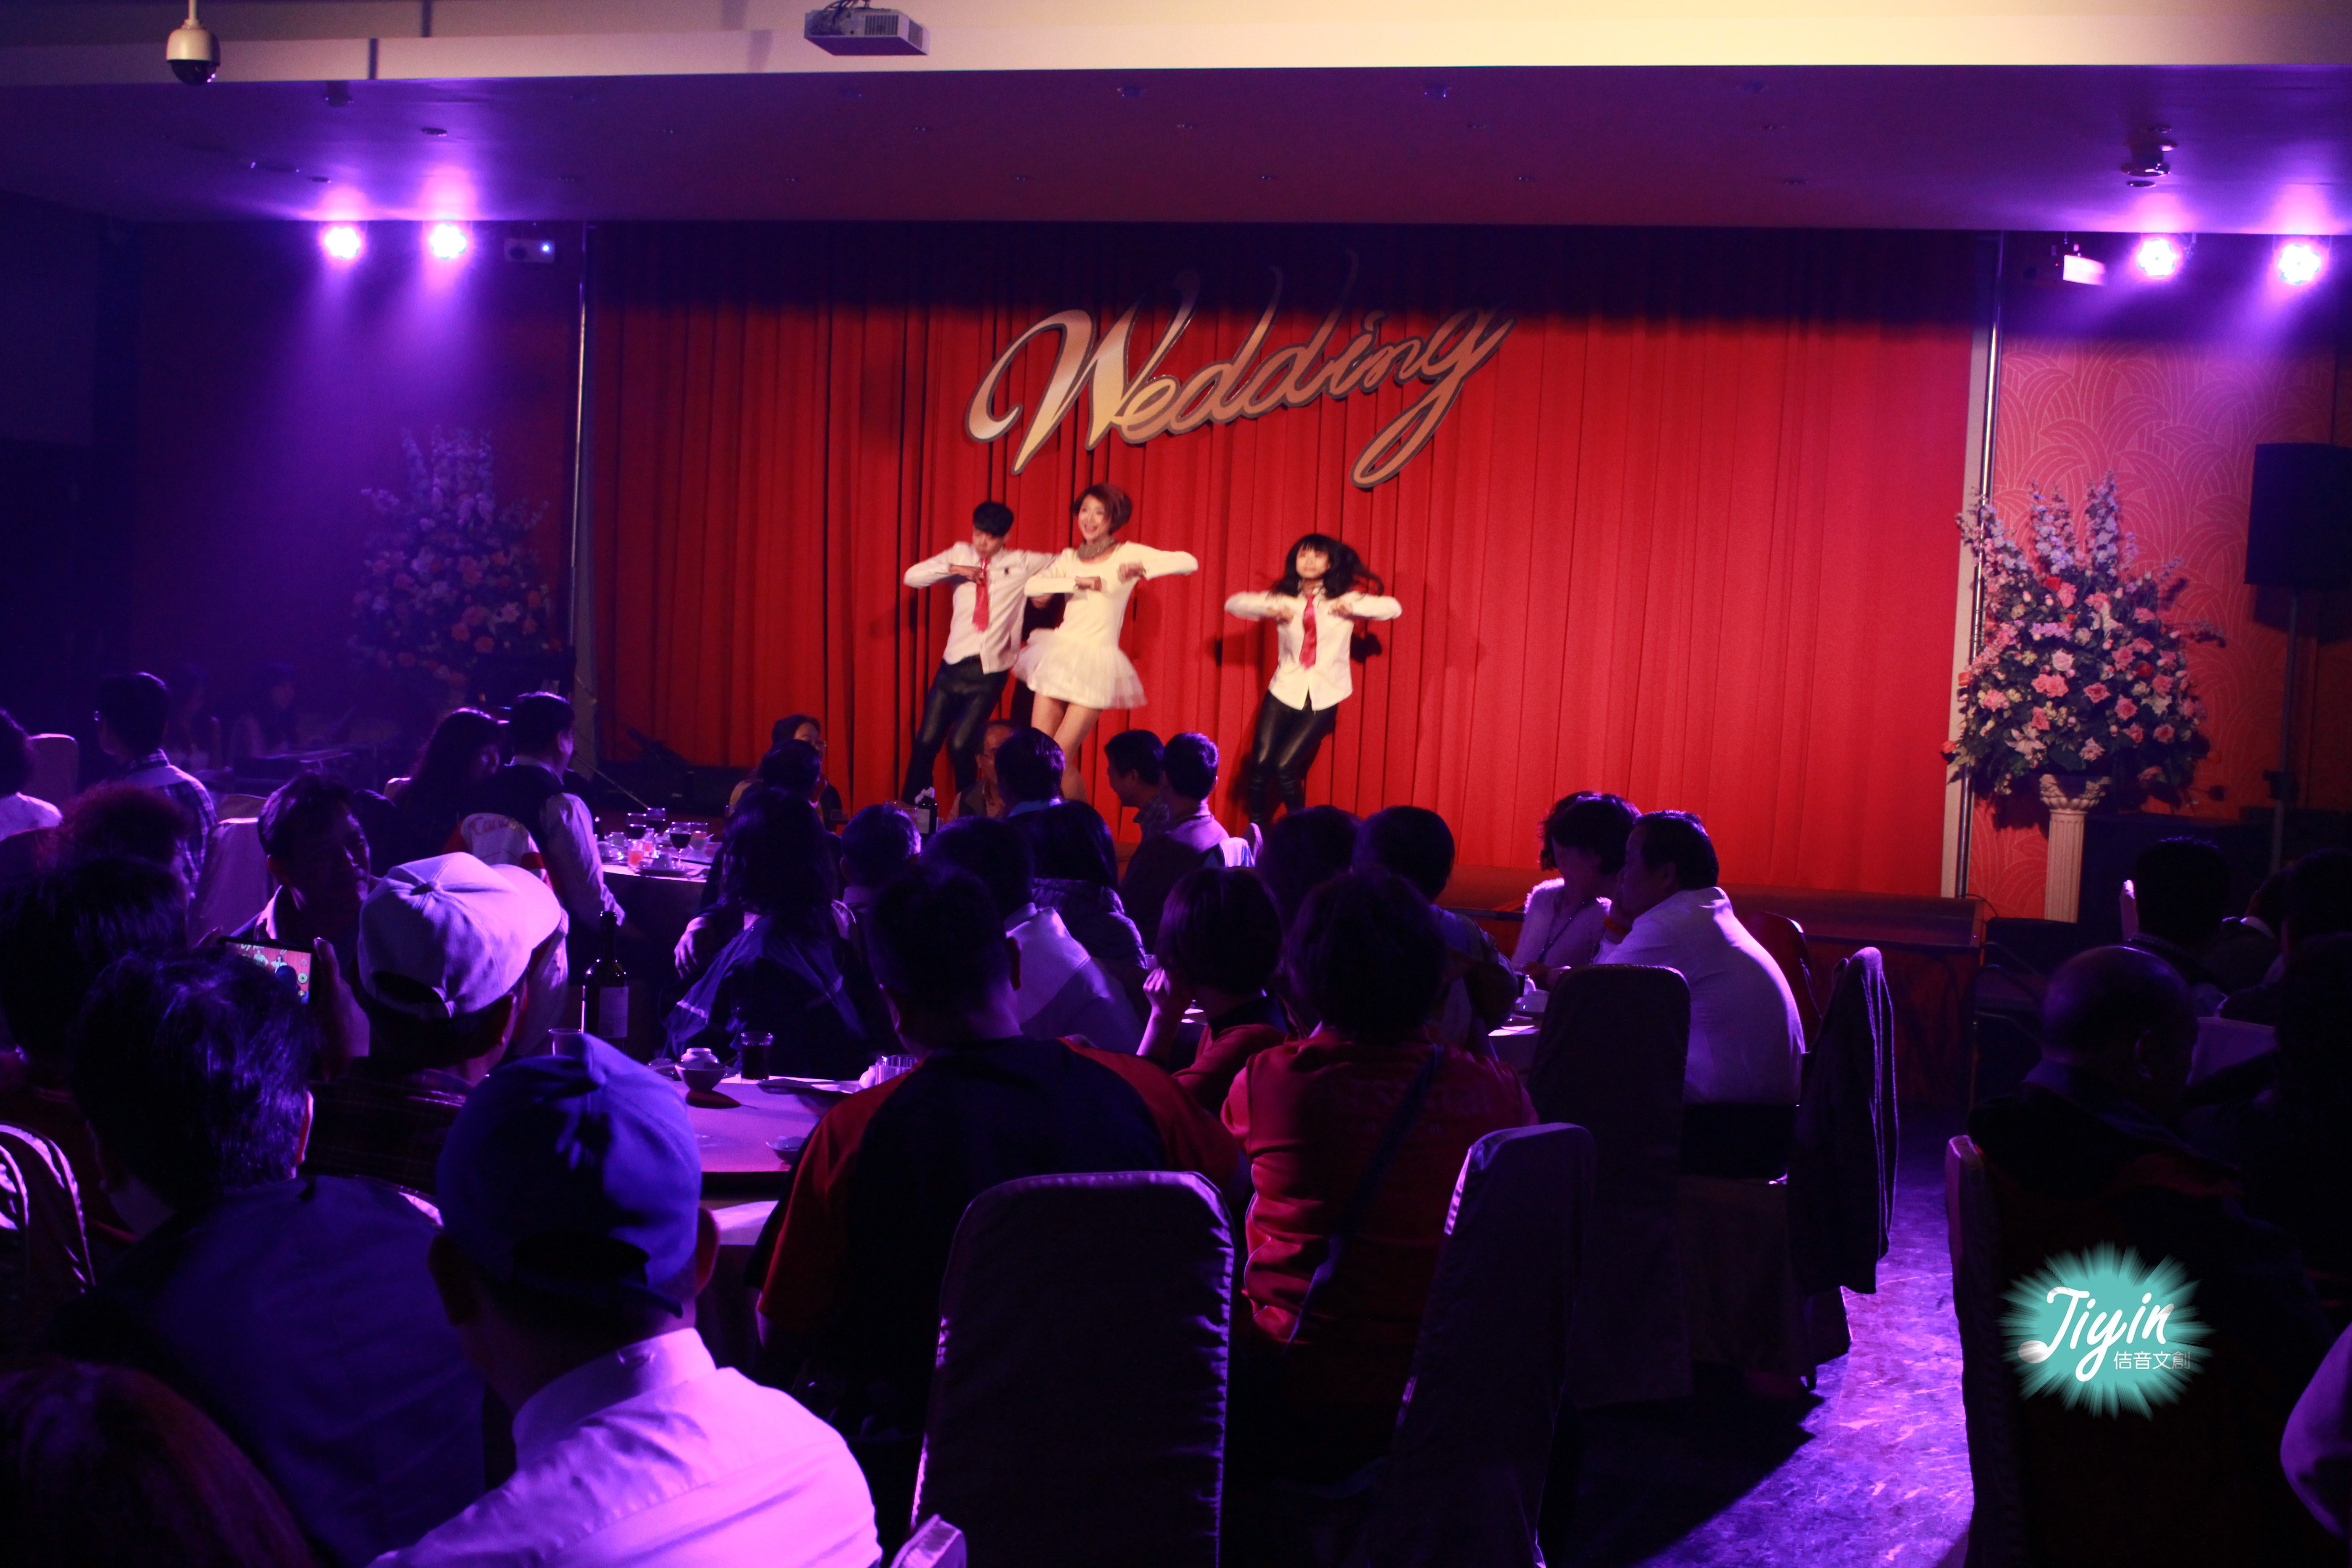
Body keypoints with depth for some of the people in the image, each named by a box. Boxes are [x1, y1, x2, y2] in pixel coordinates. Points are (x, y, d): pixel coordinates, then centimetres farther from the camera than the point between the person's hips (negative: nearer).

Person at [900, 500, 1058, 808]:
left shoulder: (1022, 563, 1)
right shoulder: (960, 555, 6)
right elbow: (912, 577, -3)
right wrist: (954, 569, -13)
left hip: (990, 671, -2)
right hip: (954, 664, 2)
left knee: (961, 744, -11)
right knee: (926, 741, 0)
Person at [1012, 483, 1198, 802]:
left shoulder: (1128, 554, 1)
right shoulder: (1069, 558, 12)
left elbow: (1189, 563, -9)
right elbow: (1032, 587, -5)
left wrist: (1141, 568, -20)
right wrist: (1078, 581, -14)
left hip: (1097, 665, -4)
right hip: (1060, 655, 4)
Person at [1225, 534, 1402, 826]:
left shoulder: (1345, 598, 1)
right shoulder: (1282, 598, 6)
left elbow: (1393, 608, -7)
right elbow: (1233, 603, 3)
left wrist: (1353, 608, -21)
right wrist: (1268, 610, -15)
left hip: (1323, 698, -2)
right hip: (1284, 691, 2)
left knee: (1285, 766, -10)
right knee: (1260, 764, -7)